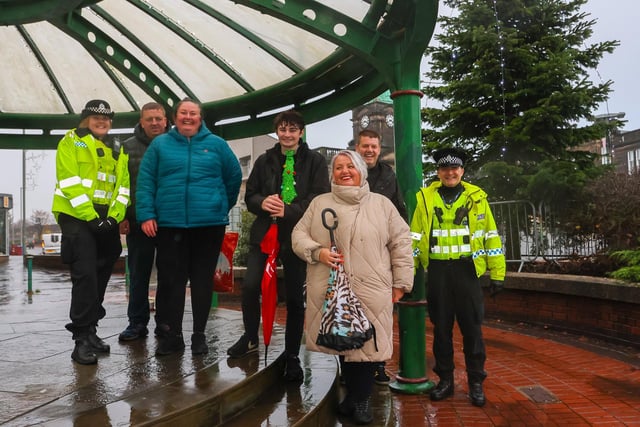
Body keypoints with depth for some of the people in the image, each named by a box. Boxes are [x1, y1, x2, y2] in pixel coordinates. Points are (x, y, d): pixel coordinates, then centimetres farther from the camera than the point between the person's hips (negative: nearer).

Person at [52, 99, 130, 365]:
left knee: (101, 276, 9)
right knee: (85, 275, -12)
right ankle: (82, 339, -6)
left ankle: (90, 331, 22)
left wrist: (113, 217, -6)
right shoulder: (71, 142, 1)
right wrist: (90, 216, -17)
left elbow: (122, 186, 9)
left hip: (107, 221, 6)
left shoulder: (118, 151, 17)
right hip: (76, 218, -6)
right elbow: (70, 182, -10)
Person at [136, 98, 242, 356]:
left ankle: (199, 335, 19)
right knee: (170, 280, 3)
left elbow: (234, 176, 12)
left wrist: (224, 206, 12)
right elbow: (145, 181, 4)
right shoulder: (160, 144, 8)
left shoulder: (216, 144, 6)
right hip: (169, 224, 0)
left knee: (203, 280, 7)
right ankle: (171, 335, 16)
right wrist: (146, 214, -5)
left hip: (209, 224, 0)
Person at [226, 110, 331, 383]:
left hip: (298, 236, -2)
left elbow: (320, 198, -7)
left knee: (295, 297, 4)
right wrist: (263, 202, -11)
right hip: (265, 232, 2)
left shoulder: (315, 161, 2)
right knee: (250, 286, -12)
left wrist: (288, 210, -20)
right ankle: (251, 338, 15)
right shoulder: (265, 160, 12)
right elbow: (249, 196, 12)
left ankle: (292, 357, 20)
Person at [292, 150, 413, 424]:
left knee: (367, 344, 0)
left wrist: (400, 283, 3)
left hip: (371, 291, -1)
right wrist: (317, 252, -11)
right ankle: (352, 395, 30)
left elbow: (401, 243, 7)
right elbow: (299, 234, 10)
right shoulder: (319, 204, 11)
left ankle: (361, 399, 22)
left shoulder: (382, 204, 8)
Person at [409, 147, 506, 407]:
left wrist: (497, 273, 2)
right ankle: (445, 380, 24)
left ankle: (476, 383, 20)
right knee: (441, 327, 10)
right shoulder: (426, 198, 3)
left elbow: (491, 236, 5)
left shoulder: (477, 197, 3)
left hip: (467, 270, 0)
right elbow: (414, 238, 4)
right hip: (438, 272, 1)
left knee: (472, 328, 5)